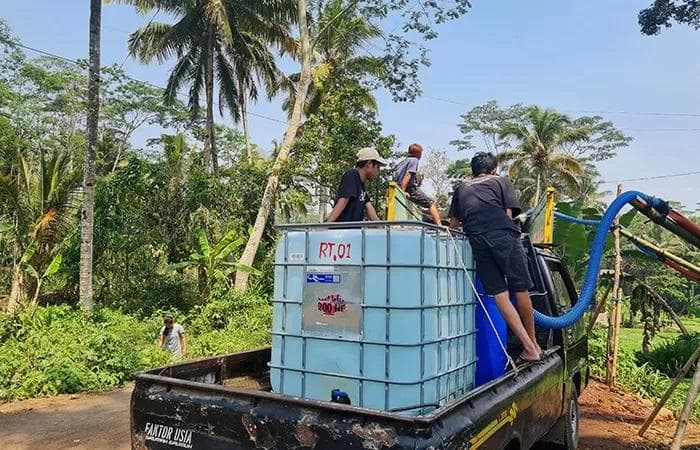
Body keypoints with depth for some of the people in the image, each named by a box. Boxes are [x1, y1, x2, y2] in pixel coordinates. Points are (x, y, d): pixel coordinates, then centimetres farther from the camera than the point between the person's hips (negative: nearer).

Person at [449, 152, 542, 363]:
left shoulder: (462, 188, 28)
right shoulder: (502, 181, 22)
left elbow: (453, 223, 25)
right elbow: (508, 214, 12)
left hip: (477, 242, 2)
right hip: (504, 237, -2)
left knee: (499, 294, 2)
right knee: (521, 290, 9)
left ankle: (529, 348, 0)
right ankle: (533, 343, 21)